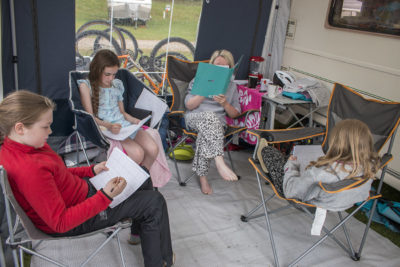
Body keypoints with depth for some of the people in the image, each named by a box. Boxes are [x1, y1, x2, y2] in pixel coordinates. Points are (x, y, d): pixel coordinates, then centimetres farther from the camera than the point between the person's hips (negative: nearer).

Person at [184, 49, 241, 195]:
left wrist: (225, 103, -7)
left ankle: (202, 177, -32)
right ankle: (220, 162, -51)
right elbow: (189, 105, 4)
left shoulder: (231, 86, 19)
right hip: (194, 118, -1)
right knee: (210, 116, -39)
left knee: (205, 133, -37)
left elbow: (235, 114, 14)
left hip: (217, 122, 1)